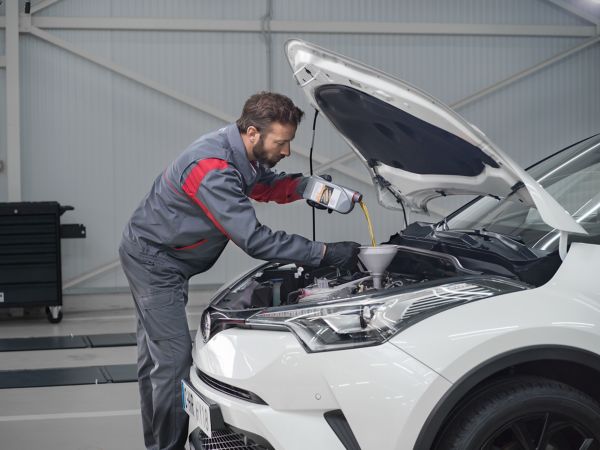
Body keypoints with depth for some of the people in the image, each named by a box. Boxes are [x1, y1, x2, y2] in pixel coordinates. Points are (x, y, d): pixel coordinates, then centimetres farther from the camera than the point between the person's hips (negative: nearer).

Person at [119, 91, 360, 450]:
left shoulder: (241, 153, -4)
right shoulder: (212, 169, -32)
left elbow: (265, 186, 16)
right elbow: (254, 239, -33)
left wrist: (303, 186, -7)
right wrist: (325, 253, -31)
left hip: (160, 259, 10)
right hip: (153, 260, -10)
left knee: (157, 357, 16)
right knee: (174, 357, -11)